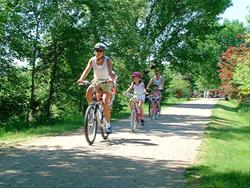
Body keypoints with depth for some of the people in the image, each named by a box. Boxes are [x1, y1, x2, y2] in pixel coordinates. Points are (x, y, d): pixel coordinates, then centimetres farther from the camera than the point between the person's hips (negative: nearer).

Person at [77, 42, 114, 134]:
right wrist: (81, 79, -39)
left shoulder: (108, 60, -16)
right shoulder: (92, 60, -9)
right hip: (96, 81, 3)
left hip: (106, 83, -3)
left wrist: (111, 79, -53)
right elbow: (87, 70, -20)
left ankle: (108, 125, -6)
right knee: (88, 91, -31)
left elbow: (110, 71, -31)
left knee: (105, 103, -19)